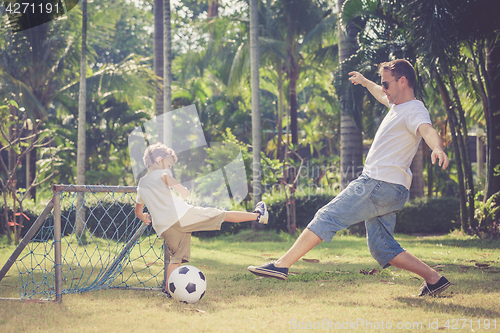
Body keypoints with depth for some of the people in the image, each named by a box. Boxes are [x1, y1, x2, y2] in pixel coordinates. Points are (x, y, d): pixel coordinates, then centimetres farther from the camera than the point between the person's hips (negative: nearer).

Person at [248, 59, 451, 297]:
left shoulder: (414, 111, -10)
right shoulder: (398, 105, 21)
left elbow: (427, 130, -33)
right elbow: (382, 96, 46)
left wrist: (437, 148, -54)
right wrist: (365, 82, 61)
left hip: (380, 185, -10)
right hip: (386, 189, 10)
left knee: (327, 218, -12)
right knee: (383, 249, 6)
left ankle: (281, 265, -13)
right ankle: (434, 279, 5)